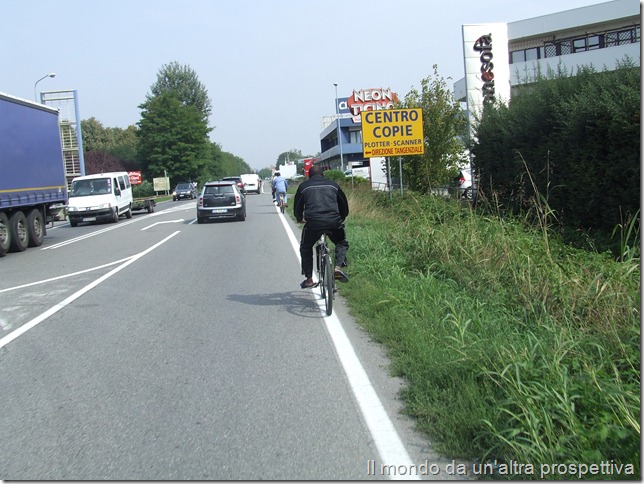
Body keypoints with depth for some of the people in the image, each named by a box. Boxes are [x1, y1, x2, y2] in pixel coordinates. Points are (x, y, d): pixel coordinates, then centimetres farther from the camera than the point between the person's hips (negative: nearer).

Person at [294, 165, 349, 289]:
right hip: (334, 222, 1)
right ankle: (338, 267, 2)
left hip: (313, 222, -1)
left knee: (305, 248, 23)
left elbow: (297, 206, 24)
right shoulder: (332, 184, 22)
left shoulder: (303, 186, 17)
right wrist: (341, 219, 46)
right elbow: (344, 204, 29)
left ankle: (309, 279, 19)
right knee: (342, 243, 27)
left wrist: (300, 219, 45)